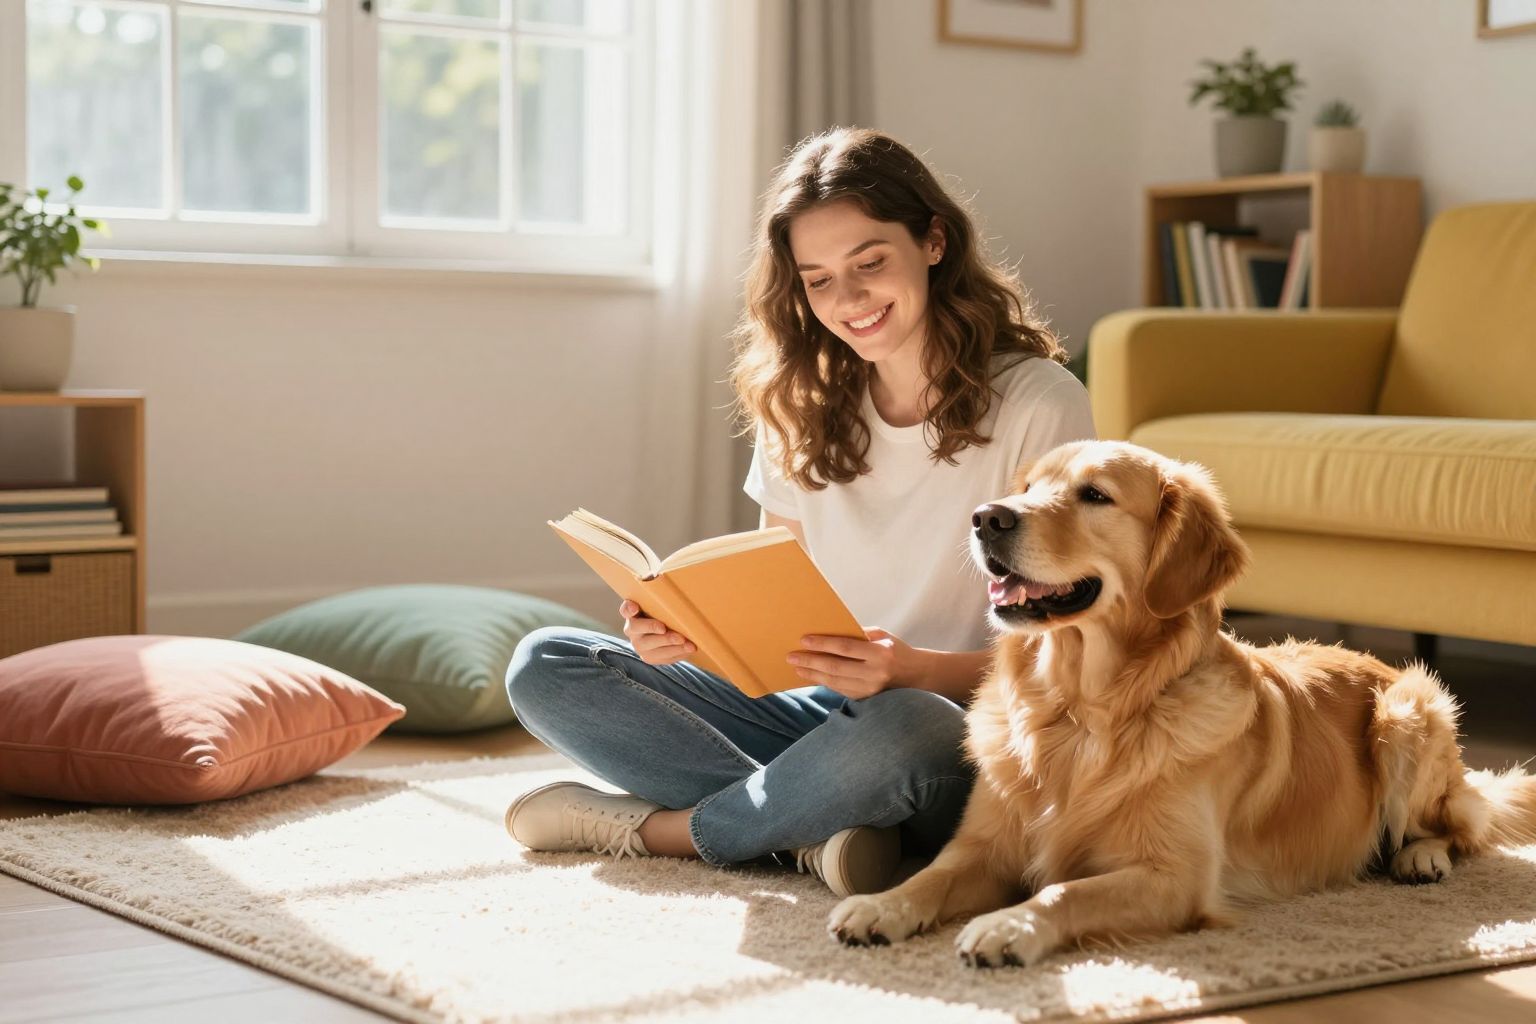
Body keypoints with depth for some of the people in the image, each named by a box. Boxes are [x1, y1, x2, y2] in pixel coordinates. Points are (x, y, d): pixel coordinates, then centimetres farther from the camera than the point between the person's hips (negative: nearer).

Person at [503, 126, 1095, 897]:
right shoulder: (803, 405, 9)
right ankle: (810, 830, -23)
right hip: (822, 715, 6)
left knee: (900, 727, -42)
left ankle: (650, 827, -16)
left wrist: (913, 669, -27)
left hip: (972, 742, -5)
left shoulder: (1039, 403, -9)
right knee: (545, 668, -9)